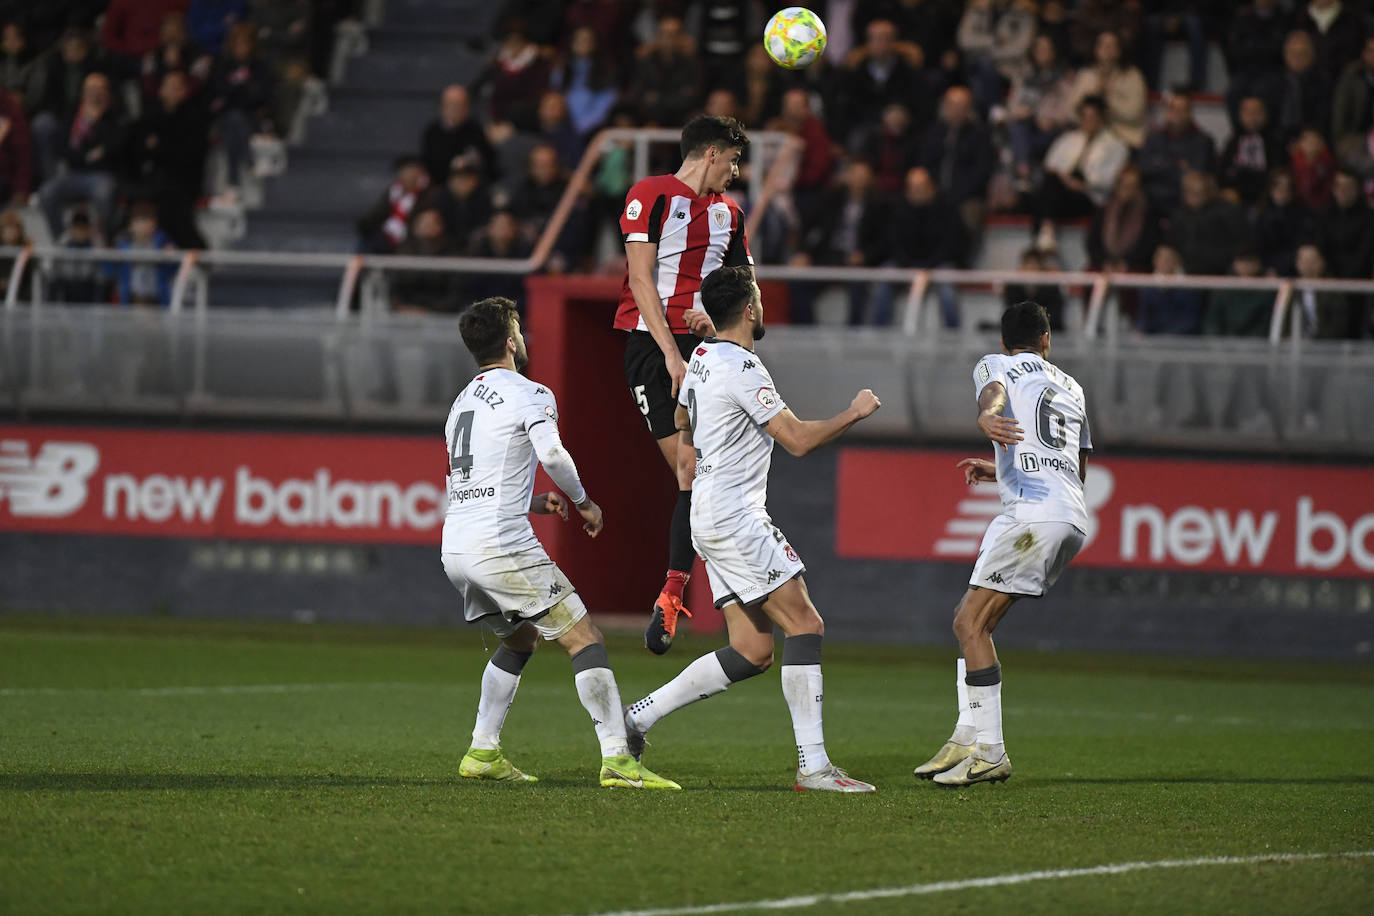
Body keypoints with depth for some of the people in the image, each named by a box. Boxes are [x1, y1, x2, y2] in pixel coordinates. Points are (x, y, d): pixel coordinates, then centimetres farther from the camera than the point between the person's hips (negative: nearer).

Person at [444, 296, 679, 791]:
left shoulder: (462, 402, 22)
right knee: (586, 639, -6)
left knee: (521, 638, 27)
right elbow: (551, 452, -23)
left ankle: (483, 752, 21)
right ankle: (617, 759, -17)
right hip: (501, 545, -8)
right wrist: (583, 501, -7)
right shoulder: (529, 394, -4)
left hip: (455, 546, 8)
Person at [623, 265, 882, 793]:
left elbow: (682, 424, 30)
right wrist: (855, 413, -3)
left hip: (710, 516, 10)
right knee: (804, 625, -10)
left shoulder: (703, 356, 14)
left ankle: (636, 718, 8)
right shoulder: (742, 368, -16)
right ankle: (813, 765, -14)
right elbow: (799, 440, -16)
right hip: (734, 517, -10)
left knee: (753, 652, 7)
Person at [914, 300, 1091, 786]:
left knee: (971, 622, -8)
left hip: (1033, 510, -8)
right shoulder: (1071, 386, 30)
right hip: (1073, 515, 8)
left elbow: (993, 393, -17)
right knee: (970, 619, 15)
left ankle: (988, 751, -14)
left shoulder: (995, 365, 10)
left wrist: (987, 417, -41)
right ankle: (968, 737, 9)